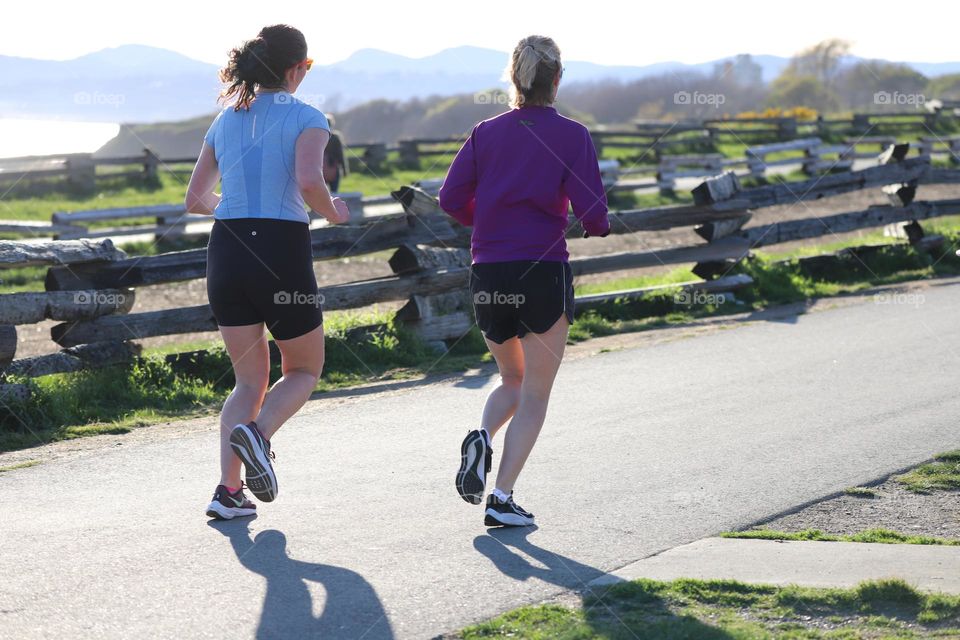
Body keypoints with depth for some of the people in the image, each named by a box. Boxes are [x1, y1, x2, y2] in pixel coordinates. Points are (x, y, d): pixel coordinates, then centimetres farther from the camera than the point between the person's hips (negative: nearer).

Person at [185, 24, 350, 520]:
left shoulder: (225, 121, 13)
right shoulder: (306, 118, -4)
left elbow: (195, 200, 15)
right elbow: (308, 181, -21)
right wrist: (332, 213, -1)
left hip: (226, 251, 5)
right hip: (283, 253, -5)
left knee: (249, 379, 15)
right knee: (304, 370, 15)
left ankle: (228, 490, 0)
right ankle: (257, 431, -15)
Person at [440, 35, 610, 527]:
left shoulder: (486, 132, 6)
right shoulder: (572, 135, -4)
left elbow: (452, 199, -1)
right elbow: (591, 213, -11)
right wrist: (599, 226, 13)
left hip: (487, 274, 4)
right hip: (544, 272, -4)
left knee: (513, 381, 24)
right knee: (535, 395, 6)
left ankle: (482, 436, -6)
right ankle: (502, 499, -4)